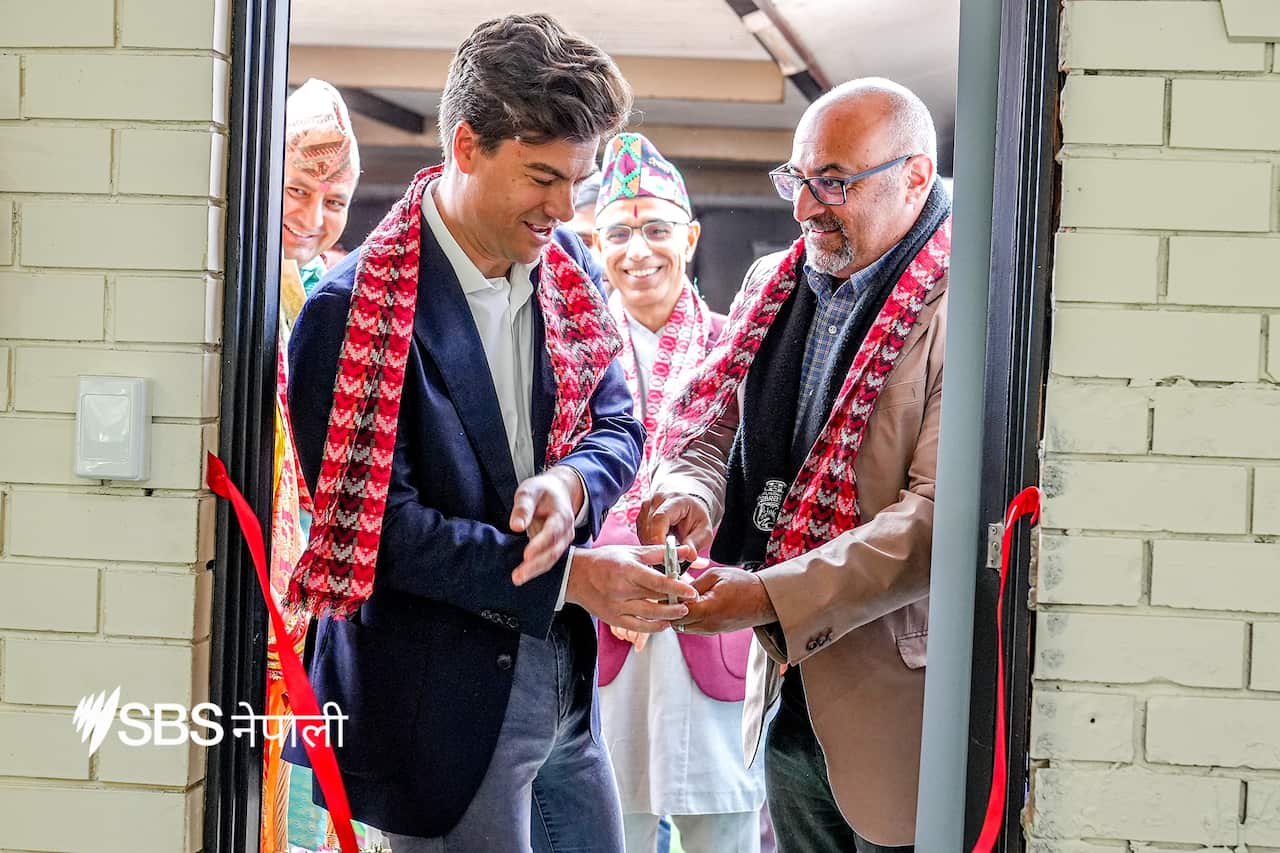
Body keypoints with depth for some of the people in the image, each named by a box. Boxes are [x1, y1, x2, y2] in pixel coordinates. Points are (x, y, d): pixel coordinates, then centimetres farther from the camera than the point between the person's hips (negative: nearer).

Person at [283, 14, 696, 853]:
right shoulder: (355, 311, -17)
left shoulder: (570, 267, 4)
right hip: (445, 710, -7)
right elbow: (376, 524, -18)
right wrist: (570, 578, -20)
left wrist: (572, 485, -14)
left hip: (567, 686, 7)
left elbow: (618, 427, 11)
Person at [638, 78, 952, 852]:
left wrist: (770, 597, -24)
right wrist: (692, 491, -13)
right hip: (790, 695, 7)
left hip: (895, 708, -7)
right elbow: (712, 425, 12)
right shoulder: (773, 285, 10)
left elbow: (941, 514, -22)